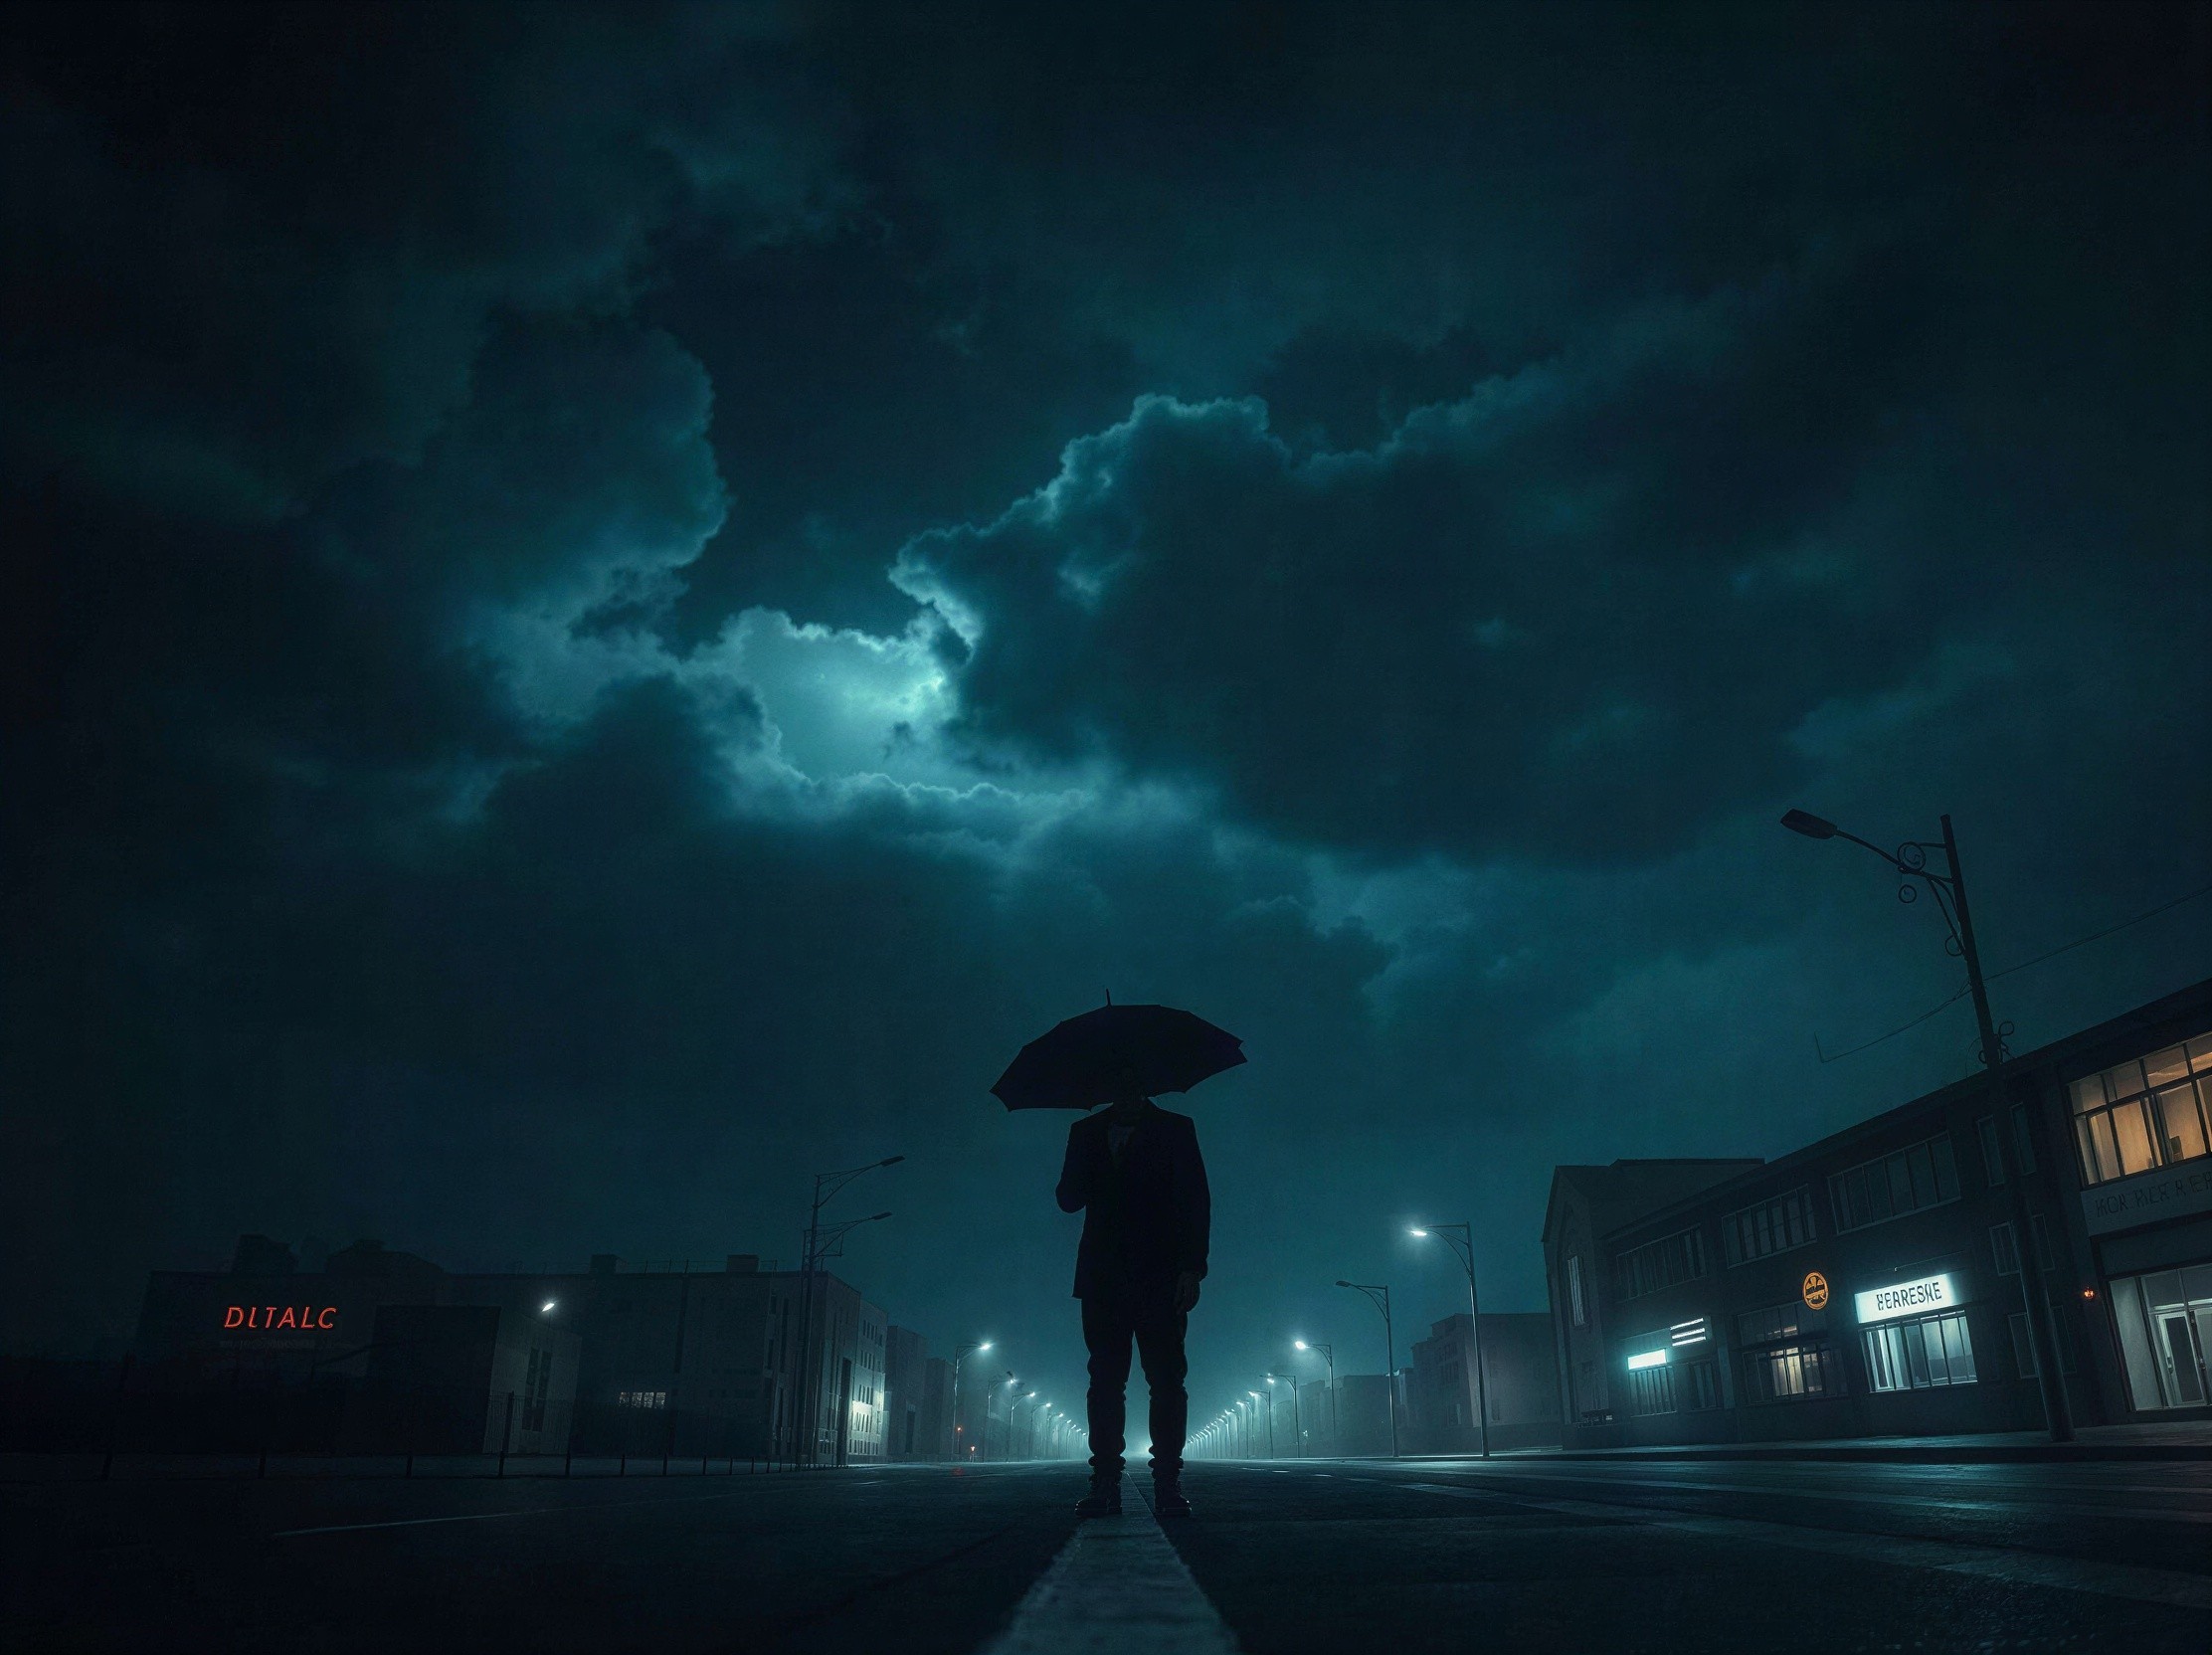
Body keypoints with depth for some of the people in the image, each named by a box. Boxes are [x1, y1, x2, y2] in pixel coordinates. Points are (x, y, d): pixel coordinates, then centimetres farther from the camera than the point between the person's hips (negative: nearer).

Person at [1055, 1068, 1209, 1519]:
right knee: (1105, 1380, -1)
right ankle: (1105, 1484, 1)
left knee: (1166, 1379, -5)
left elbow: (1194, 1200, 3)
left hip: (1160, 1278, -2)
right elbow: (1069, 1200, 10)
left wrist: (1192, 1267, -9)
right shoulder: (1086, 1131, 17)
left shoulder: (1175, 1129, 10)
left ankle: (1168, 1483, -2)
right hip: (1102, 1276, 2)